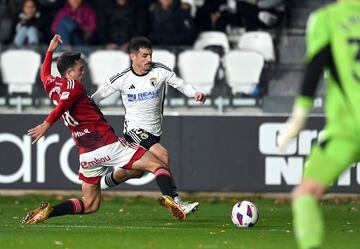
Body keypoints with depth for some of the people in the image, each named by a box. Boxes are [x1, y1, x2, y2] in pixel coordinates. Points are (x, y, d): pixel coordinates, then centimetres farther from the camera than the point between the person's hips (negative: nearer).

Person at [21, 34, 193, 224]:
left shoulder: (52, 85, 15)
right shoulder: (73, 86, -6)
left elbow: (44, 75, 39)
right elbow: (63, 104, -25)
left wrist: (50, 50, 49)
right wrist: (47, 124, -39)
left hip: (86, 155, 7)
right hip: (108, 144, -7)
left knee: (89, 204, 17)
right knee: (158, 166, -3)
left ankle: (48, 210, -3)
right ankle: (169, 198, -31)